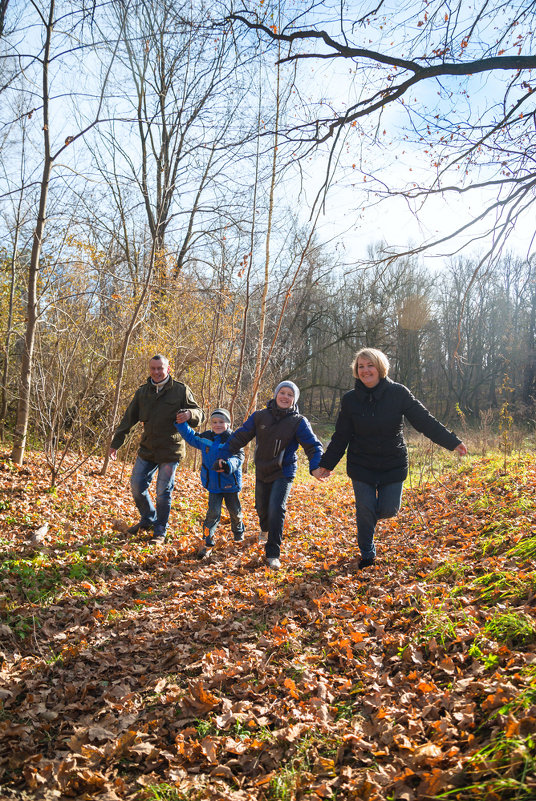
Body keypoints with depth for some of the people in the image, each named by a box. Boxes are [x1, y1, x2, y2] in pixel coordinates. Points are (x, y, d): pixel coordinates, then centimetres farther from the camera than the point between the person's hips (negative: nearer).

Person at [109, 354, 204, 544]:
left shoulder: (180, 390, -4)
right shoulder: (142, 392, 8)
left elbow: (199, 414, -3)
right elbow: (129, 418, 12)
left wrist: (190, 414, -28)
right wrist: (116, 442, 12)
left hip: (170, 451, -4)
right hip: (147, 450, 4)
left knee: (163, 493, 1)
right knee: (137, 485, 5)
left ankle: (160, 532, 17)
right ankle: (148, 520, 30)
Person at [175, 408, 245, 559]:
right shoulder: (205, 438, 1)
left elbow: (238, 458, -20)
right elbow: (190, 436, 15)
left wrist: (227, 464, -39)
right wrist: (181, 423, 5)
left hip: (231, 483, -1)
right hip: (213, 484, 1)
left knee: (235, 511, 16)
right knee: (213, 512, -6)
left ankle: (238, 532, 45)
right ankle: (207, 542, 3)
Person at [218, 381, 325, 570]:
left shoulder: (299, 422, -9)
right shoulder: (260, 416, -3)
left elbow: (313, 445, -14)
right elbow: (240, 437, 2)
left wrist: (315, 467, -32)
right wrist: (223, 456, -2)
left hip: (284, 473, -3)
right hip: (262, 472, 3)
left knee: (276, 509, -18)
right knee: (262, 508, 17)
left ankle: (273, 554, -7)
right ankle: (265, 529, 55)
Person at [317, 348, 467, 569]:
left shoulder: (398, 393, -8)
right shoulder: (350, 400, -4)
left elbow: (425, 421, -5)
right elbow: (341, 436, 3)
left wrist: (453, 442, -7)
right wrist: (327, 464, 3)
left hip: (393, 465, 0)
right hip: (361, 466, 0)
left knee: (389, 510, -1)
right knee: (365, 511, 0)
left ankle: (373, 512, 37)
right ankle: (367, 554, 23)